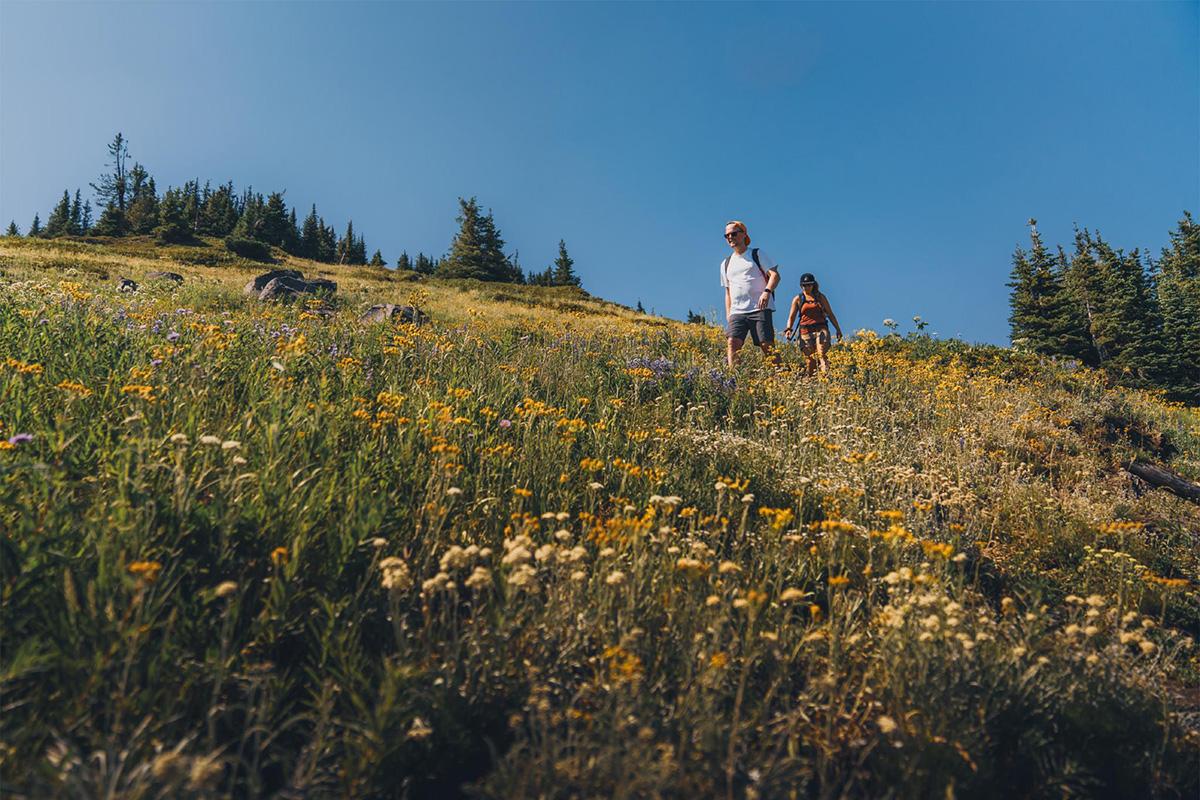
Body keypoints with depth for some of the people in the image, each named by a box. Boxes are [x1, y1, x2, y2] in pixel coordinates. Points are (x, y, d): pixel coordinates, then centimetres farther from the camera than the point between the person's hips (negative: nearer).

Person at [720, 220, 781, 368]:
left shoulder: (758, 254, 8)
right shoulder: (726, 264, 22)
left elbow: (775, 275, -3)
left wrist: (767, 291, -22)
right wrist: (728, 315, 13)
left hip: (760, 309, -4)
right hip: (737, 312, 4)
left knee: (767, 346, -10)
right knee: (732, 342, -18)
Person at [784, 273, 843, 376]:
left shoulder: (820, 297, 13)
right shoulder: (798, 299, 11)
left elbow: (830, 314, 17)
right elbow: (792, 317, 8)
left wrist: (838, 329, 15)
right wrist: (788, 329, -10)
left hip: (821, 329, 0)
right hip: (806, 331, 0)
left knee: (821, 355, -19)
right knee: (811, 358, -6)